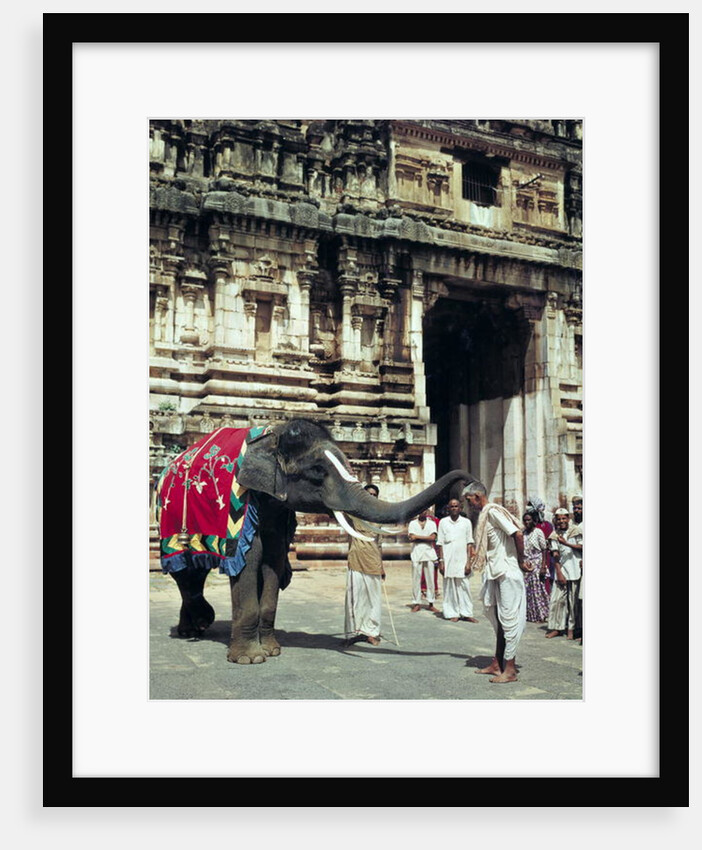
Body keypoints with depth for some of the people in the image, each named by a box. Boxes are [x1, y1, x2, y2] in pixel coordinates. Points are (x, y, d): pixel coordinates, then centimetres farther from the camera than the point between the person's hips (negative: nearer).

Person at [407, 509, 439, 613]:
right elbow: (412, 538, -5)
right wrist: (426, 538, -5)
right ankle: (417, 603, 5)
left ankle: (430, 603, 6)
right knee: (416, 580, -2)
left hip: (429, 554, 1)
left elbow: (433, 537, -5)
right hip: (416, 554, -1)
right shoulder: (412, 523, 9)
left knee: (430, 579, 0)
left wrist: (417, 537, -6)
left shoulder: (431, 523, 11)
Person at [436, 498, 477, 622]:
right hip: (448, 560, 0)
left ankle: (466, 613, 4)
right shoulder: (443, 522, 5)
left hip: (462, 560, 0)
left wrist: (468, 561, -3)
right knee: (450, 587, 1)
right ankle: (452, 613, 7)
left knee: (465, 587, -2)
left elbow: (469, 543, 4)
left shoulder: (466, 522, 6)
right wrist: (441, 561, -1)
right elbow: (440, 543, 5)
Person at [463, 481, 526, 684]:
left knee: (509, 619, -4)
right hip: (496, 574, 10)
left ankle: (510, 670, 1)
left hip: (508, 574, -10)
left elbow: (517, 534, -20)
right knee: (498, 619, 14)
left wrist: (521, 561, -13)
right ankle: (497, 664, 22)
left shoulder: (493, 511, -13)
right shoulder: (484, 515, 15)